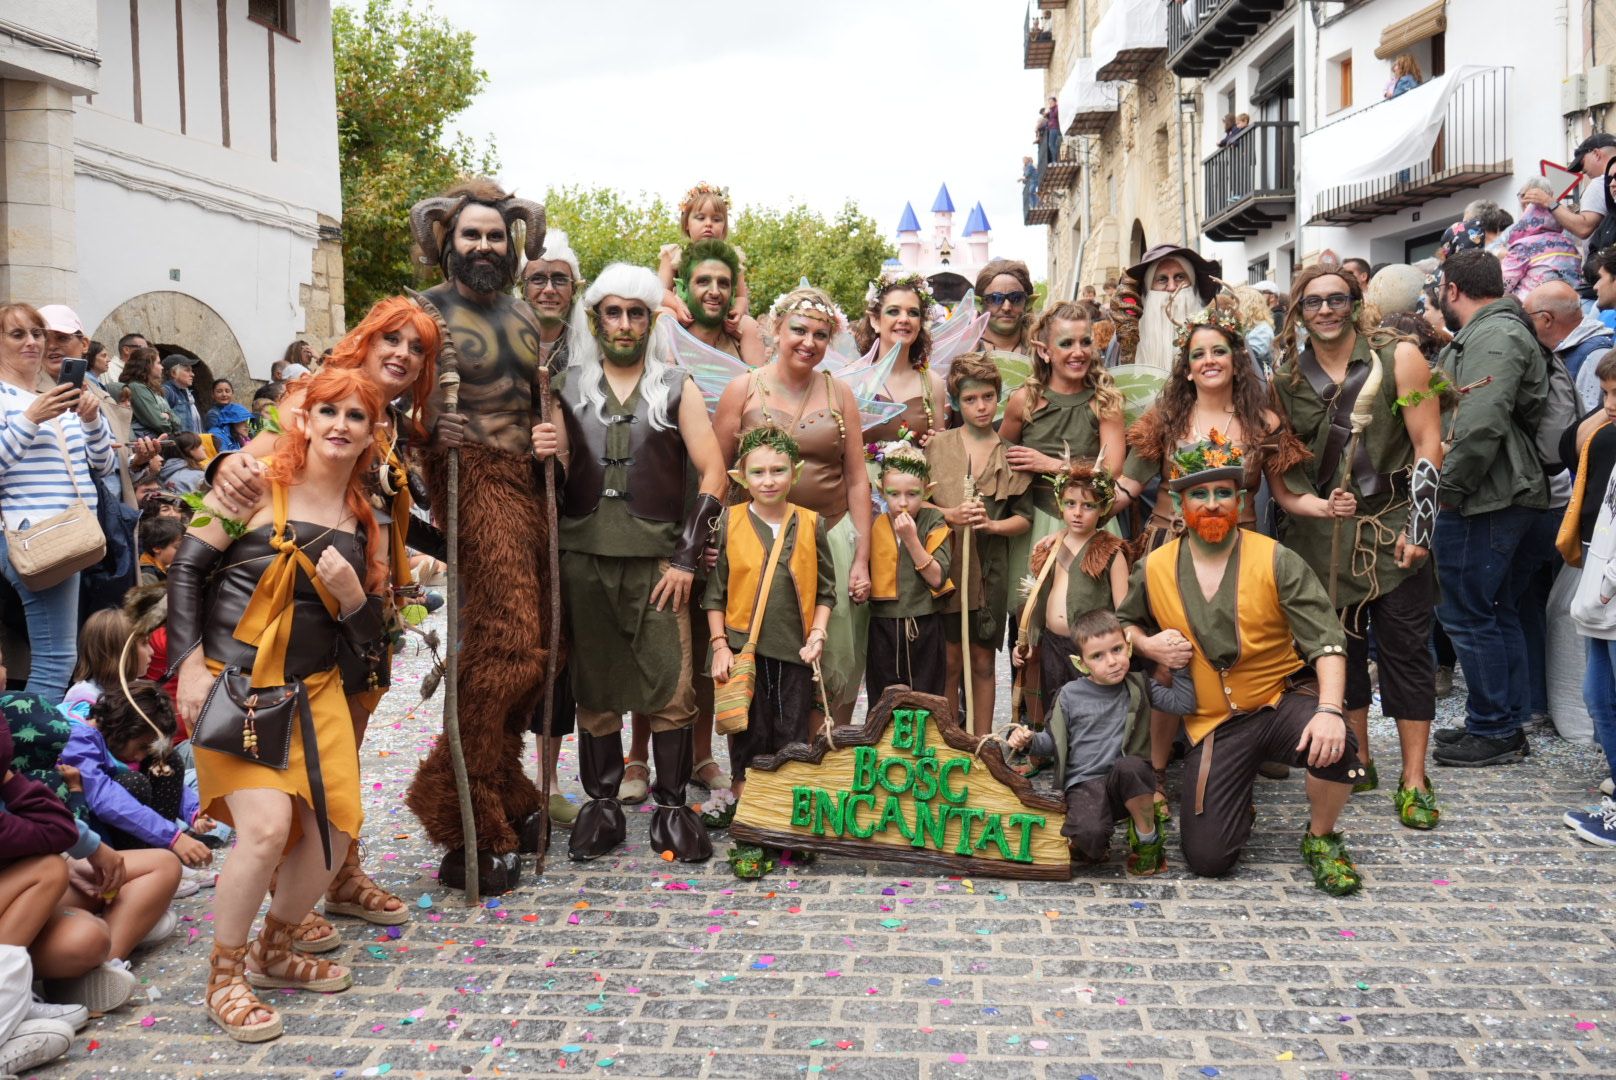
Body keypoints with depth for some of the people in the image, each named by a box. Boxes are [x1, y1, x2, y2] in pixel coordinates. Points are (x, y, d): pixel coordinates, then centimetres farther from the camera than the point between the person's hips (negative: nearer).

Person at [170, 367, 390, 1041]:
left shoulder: (362, 519, 7)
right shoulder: (258, 485, -6)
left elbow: (367, 631, 9)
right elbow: (186, 568, -6)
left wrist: (353, 595, -13)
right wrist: (190, 664, -14)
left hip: (314, 691, 5)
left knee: (333, 833, 0)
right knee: (266, 826, -19)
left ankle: (274, 952, 28)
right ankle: (224, 979, 5)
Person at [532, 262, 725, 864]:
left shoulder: (676, 388, 7)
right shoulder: (568, 389, 12)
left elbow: (713, 472, 2)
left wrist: (687, 557, -6)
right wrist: (544, 456, -12)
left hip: (657, 558, -1)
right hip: (584, 558, 2)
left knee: (672, 689, -4)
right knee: (594, 687, 6)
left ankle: (672, 808, 8)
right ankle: (601, 804, 18)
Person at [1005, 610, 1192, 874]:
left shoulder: (1138, 686, 8)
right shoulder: (1070, 694, 3)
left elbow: (1182, 703, 2)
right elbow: (1054, 741, 11)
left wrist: (1179, 667, -6)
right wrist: (1029, 740, -8)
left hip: (1129, 783, 2)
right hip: (1085, 784, -2)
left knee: (1128, 766, -37)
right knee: (1089, 835, -34)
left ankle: (1148, 837, -10)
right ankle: (1092, 846, 7)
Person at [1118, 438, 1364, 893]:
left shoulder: (1276, 561, -8)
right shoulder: (1154, 569, 0)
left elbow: (1326, 639, -14)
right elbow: (1124, 623, 18)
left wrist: (1329, 710, -30)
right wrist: (1147, 645, -6)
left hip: (1283, 697, -1)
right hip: (1213, 723, 1)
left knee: (1333, 747, -37)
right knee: (1207, 859, -10)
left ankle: (1320, 839, -3)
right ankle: (1235, 803, 27)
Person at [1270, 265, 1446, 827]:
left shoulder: (1399, 358, -5)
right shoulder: (1287, 380, 5)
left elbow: (1428, 446, -7)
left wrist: (1418, 526, -11)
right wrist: (1313, 501, 1)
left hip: (1394, 524, -3)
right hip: (1324, 529, 3)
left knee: (1405, 648, -1)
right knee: (1340, 644, 8)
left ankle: (1413, 780, 7)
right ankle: (1358, 761, 22)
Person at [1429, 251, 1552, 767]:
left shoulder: (1493, 336, -15)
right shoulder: (1488, 332, 19)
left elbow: (1481, 425, -26)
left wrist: (1449, 485, -17)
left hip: (1484, 502, -11)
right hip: (1507, 498, 11)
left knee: (1468, 614, -3)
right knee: (1496, 612, 15)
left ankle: (1493, 732, 5)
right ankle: (1507, 725, 24)